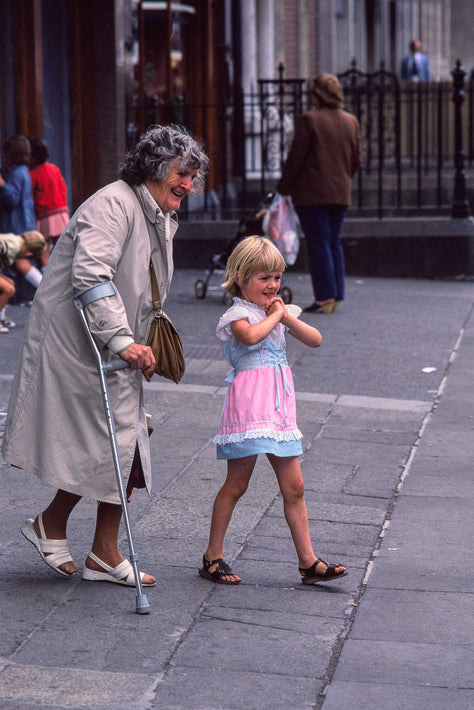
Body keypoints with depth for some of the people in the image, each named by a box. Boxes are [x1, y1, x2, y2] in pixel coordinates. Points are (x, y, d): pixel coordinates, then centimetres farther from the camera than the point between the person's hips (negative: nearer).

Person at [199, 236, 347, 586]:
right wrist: (275, 315, -11)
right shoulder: (238, 314, -6)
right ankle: (213, 557, 9)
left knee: (294, 487, 6)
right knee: (236, 484, -1)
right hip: (249, 404, -7)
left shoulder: (279, 310, 16)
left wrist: (287, 316, -2)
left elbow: (315, 340, 11)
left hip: (280, 407, 7)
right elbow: (250, 335, -29)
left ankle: (308, 561, 10)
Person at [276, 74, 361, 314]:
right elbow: (356, 160, 12)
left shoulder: (309, 120, -12)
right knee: (334, 242, 11)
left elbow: (295, 158, -11)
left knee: (318, 243, -3)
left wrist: (283, 186, 0)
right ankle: (335, 296, 11)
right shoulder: (351, 121, 8)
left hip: (312, 193, -6)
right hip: (341, 192, 6)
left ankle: (325, 297, -5)